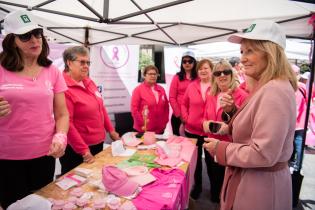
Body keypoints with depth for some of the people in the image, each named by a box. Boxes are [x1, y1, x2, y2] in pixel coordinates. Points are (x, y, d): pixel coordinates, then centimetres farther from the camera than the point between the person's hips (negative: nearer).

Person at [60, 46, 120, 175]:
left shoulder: (89, 83, 5)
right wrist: (84, 150, -20)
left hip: (98, 143, 8)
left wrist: (111, 130, 14)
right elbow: (66, 123, -21)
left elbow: (100, 108, 13)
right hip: (76, 150, -8)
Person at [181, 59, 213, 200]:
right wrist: (186, 118, -1)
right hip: (192, 129, 3)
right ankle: (197, 185, 40)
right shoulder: (191, 86, 3)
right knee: (195, 159, 18)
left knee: (210, 159, 13)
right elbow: (184, 104, 10)